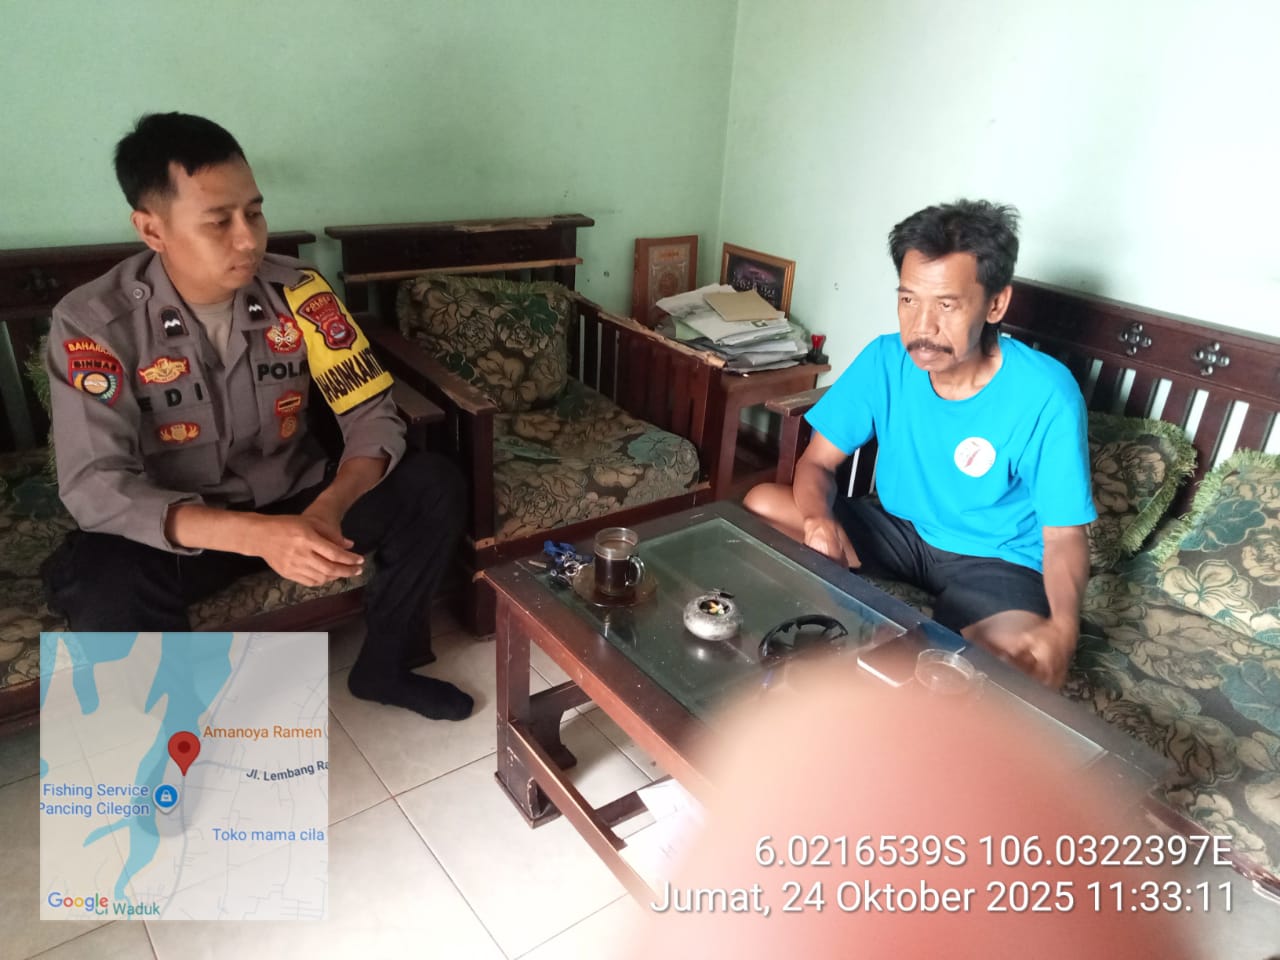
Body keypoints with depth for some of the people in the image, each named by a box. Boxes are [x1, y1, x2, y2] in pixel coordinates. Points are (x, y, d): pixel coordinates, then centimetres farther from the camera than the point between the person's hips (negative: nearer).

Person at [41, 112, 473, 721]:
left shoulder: (298, 292, -11)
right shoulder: (93, 322, -18)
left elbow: (372, 414, -13)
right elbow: (95, 486, -25)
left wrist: (329, 506, -35)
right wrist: (255, 534, -41)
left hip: (295, 504, 3)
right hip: (176, 530, -2)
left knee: (434, 486, -19)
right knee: (100, 584, -35)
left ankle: (381, 668, 3)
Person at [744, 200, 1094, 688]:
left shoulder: (1045, 394, -22)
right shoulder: (884, 360, -13)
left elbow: (1064, 534, -16)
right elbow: (817, 462, -7)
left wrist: (1063, 628, -36)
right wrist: (819, 519, -31)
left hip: (997, 560, -3)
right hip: (899, 529, 4)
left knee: (1027, 667, -34)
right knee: (761, 503, -13)